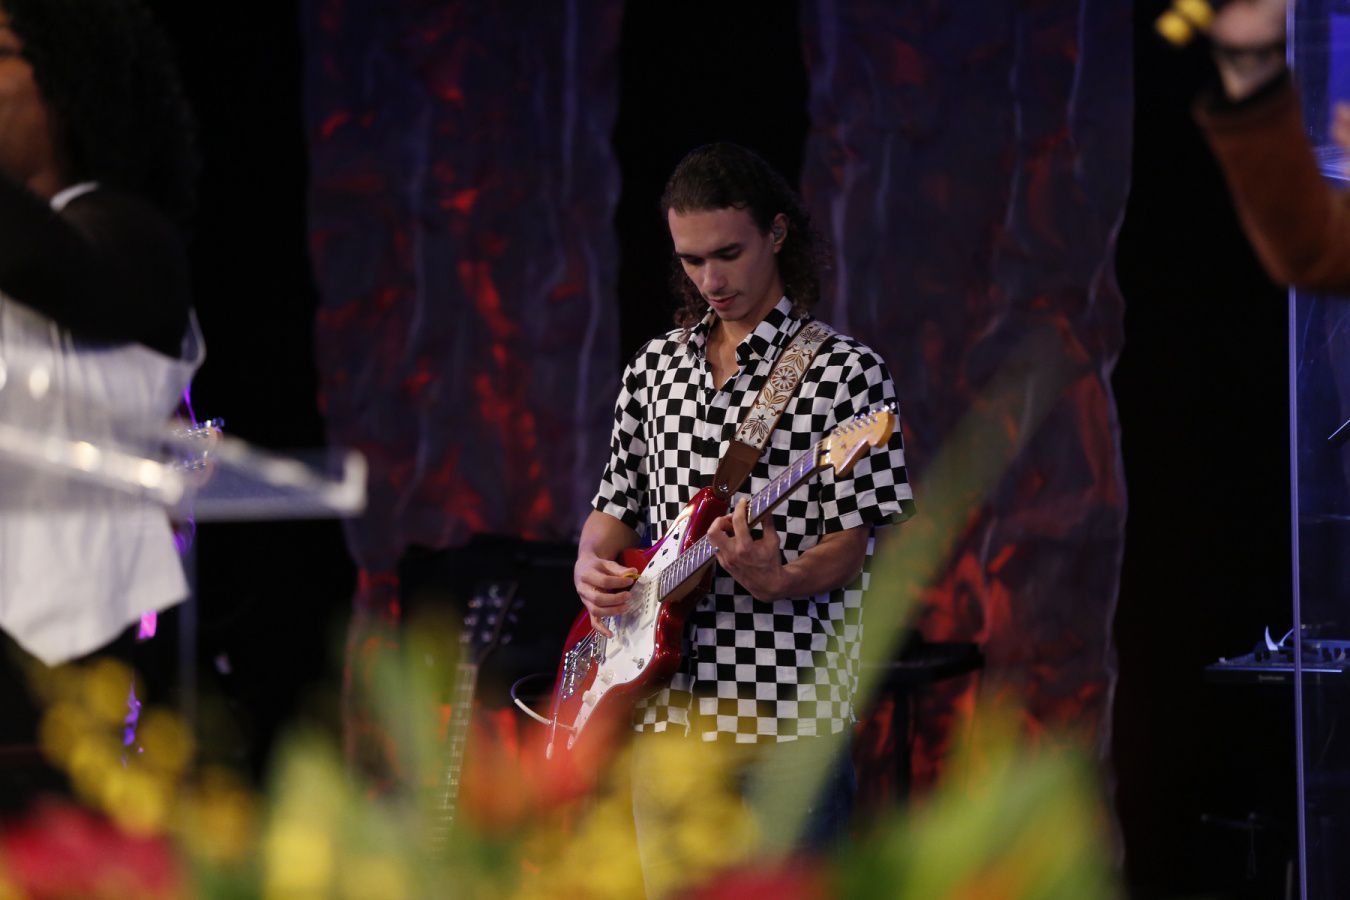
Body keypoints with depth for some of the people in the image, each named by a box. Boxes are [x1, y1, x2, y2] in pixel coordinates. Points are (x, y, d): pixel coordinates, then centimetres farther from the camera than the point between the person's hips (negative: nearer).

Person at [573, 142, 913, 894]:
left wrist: (779, 581, -28)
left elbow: (852, 544, -8)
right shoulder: (655, 368, 14)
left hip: (784, 713, -5)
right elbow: (619, 503, 21)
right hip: (662, 711, 5)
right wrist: (593, 563, -1)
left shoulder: (846, 372, -4)